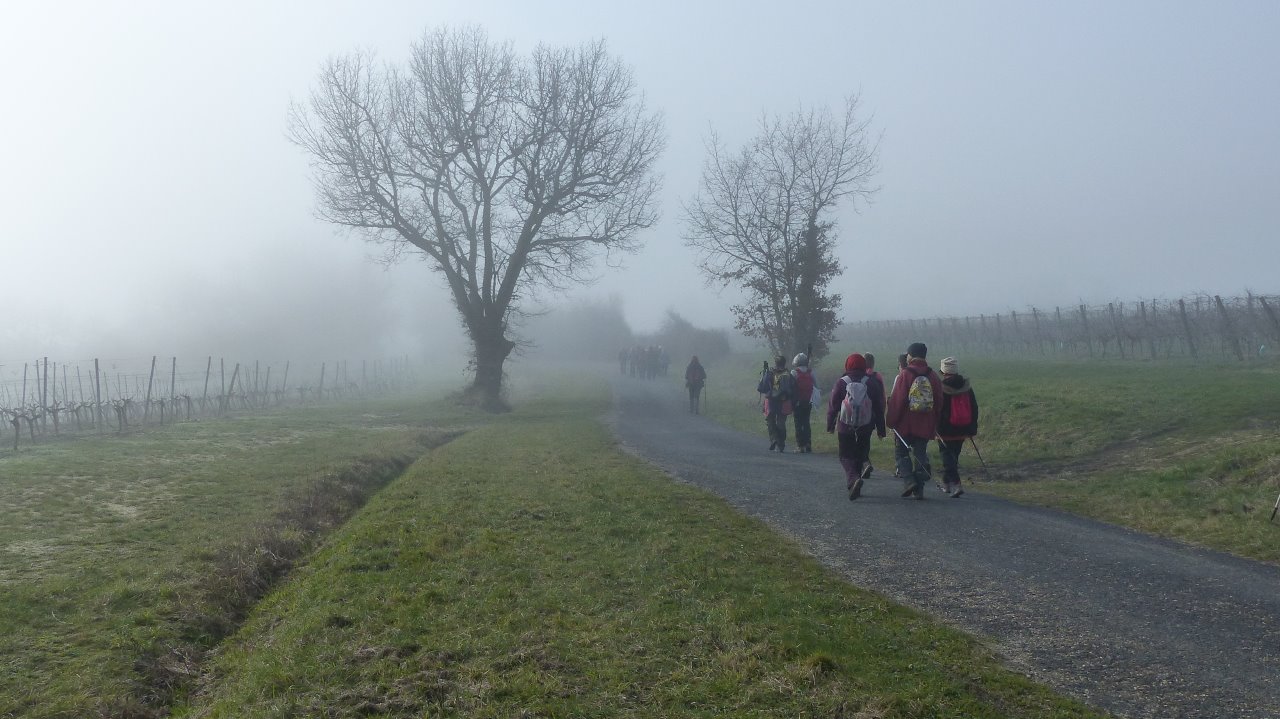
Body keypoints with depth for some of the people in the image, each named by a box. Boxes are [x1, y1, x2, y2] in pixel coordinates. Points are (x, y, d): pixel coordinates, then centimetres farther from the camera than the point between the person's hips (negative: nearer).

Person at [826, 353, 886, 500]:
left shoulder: (841, 383, -5)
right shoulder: (872, 382, 0)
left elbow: (832, 406, -2)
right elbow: (879, 407, 3)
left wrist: (830, 426, 8)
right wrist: (881, 429, 9)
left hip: (845, 427, -2)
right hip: (866, 427, 2)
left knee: (846, 456, 3)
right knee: (862, 450, 23)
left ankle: (853, 478, -21)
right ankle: (865, 462, -7)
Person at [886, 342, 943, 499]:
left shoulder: (905, 374, -9)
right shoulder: (933, 376, 5)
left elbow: (896, 400, -11)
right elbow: (939, 402, 9)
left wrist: (892, 420, -2)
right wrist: (934, 424, 16)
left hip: (905, 424, -4)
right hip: (926, 425, 4)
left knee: (902, 453, 9)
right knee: (921, 455, 9)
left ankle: (910, 480, -10)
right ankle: (919, 490, 8)